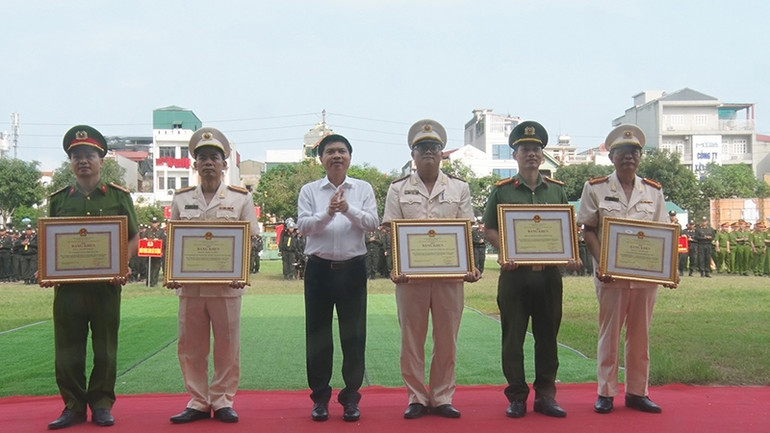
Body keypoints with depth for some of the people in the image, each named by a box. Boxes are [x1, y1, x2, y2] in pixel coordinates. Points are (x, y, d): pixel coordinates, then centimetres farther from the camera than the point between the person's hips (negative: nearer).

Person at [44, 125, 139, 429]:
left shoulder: (119, 197, 6)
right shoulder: (58, 200, 11)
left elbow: (133, 239, 6)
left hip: (106, 286, -1)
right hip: (67, 286, 2)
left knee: (105, 350, 5)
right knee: (67, 351, 4)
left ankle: (101, 405, 16)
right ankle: (73, 406, 14)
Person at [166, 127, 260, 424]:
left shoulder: (241, 198, 4)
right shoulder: (181, 199, 10)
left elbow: (250, 241, 1)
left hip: (226, 285, -2)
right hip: (190, 285, 2)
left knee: (227, 346, 3)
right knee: (190, 346, 6)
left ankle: (223, 401, 15)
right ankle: (197, 402, 16)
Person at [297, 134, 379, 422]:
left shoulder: (363, 189, 6)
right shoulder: (309, 190, 5)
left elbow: (372, 223, -5)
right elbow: (303, 225, -5)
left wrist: (348, 209, -21)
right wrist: (327, 213, -21)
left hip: (353, 268, 0)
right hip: (319, 268, 0)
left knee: (353, 334, 5)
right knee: (317, 333, 5)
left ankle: (350, 396, 16)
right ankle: (320, 396, 17)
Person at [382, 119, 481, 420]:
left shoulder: (459, 189, 9)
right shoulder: (398, 190, 8)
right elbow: (391, 233, 2)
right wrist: (394, 268, -12)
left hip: (450, 274, 1)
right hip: (410, 274, 0)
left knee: (447, 339, 6)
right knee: (411, 339, 5)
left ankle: (442, 398, 16)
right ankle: (416, 398, 15)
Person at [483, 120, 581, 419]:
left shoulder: (557, 190, 10)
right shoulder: (502, 190, 3)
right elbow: (489, 229, 2)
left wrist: (572, 257, -4)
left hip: (549, 273, 2)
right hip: (514, 273, -2)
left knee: (547, 336, 7)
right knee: (513, 337, 3)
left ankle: (545, 395, 16)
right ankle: (516, 397, 12)